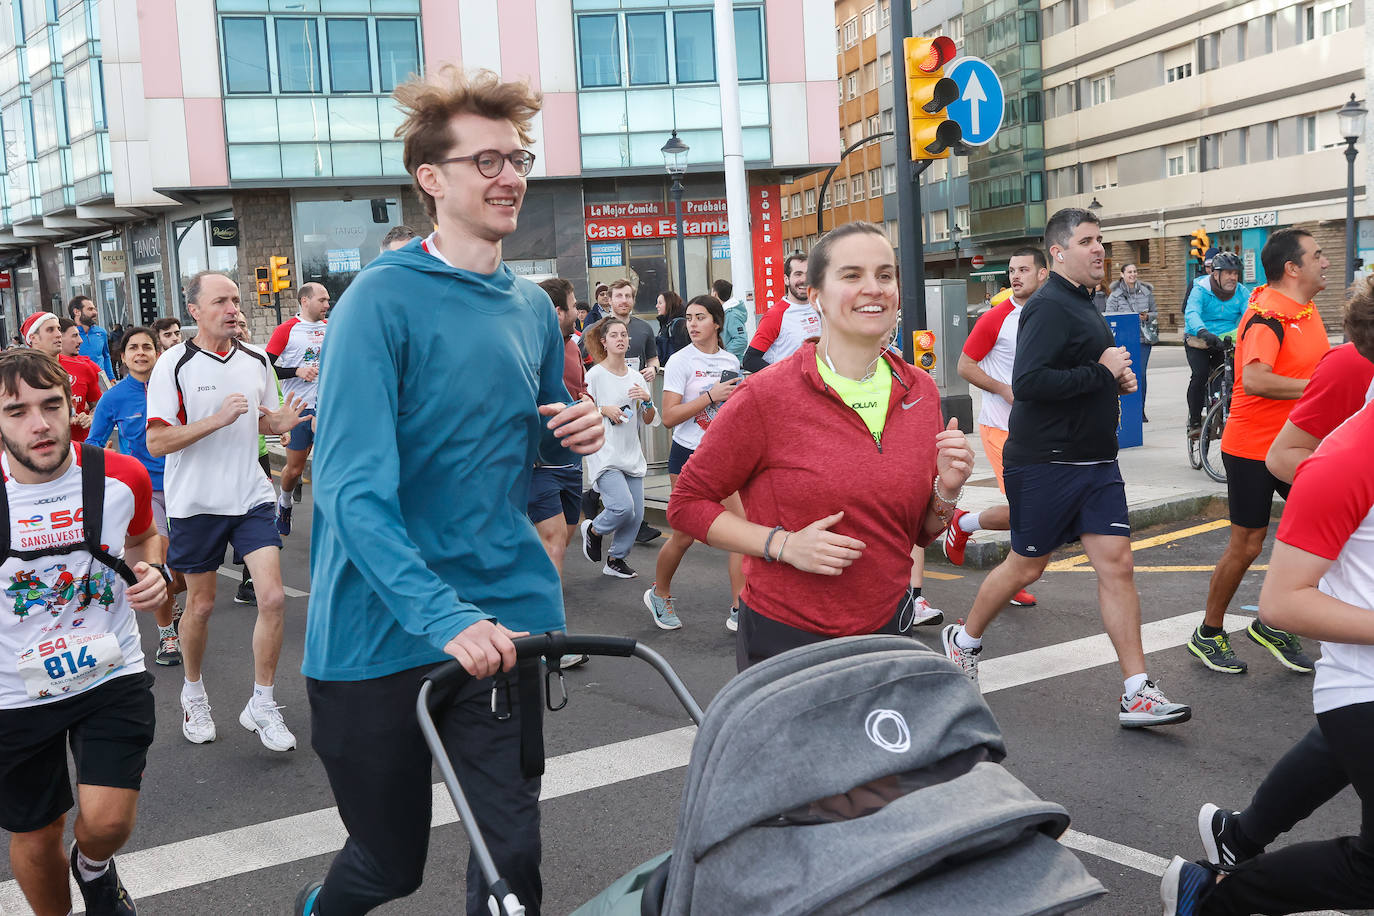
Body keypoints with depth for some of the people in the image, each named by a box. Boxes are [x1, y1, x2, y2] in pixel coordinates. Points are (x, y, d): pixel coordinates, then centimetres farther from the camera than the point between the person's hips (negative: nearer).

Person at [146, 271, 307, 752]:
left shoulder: (256, 359, 3)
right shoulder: (174, 364, -10)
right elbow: (157, 442, -15)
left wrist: (281, 422, -6)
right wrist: (217, 419, -26)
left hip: (251, 496, 3)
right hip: (196, 503, -3)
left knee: (273, 598, -8)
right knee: (200, 605, 10)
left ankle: (262, 705, 8)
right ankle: (194, 694, 37)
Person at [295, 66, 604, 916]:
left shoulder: (533, 308, 8)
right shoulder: (384, 297, -12)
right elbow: (354, 485, -22)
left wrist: (574, 436, -2)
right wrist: (444, 617, -33)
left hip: (508, 616, 4)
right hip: (384, 627, -4)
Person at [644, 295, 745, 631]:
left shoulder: (731, 361, 8)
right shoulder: (681, 361, -8)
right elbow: (669, 416, -17)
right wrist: (711, 396, -21)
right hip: (689, 455, -4)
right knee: (685, 534, 1)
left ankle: (740, 611, 1)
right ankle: (659, 594, 27)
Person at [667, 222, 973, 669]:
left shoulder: (920, 392, 2)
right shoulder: (767, 396, -14)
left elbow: (919, 532, 12)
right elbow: (688, 503, -7)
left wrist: (946, 491, -9)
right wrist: (784, 544, -18)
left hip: (887, 628, 5)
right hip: (784, 639, -4)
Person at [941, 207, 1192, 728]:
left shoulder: (1083, 305, 16)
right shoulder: (1049, 307, -15)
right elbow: (1029, 382, -28)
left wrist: (1117, 379, 9)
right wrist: (1102, 373, -20)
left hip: (1095, 461, 8)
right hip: (1045, 464, -8)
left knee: (1117, 565, 0)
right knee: (1026, 567, 6)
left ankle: (1136, 694, 2)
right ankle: (964, 640, 31)